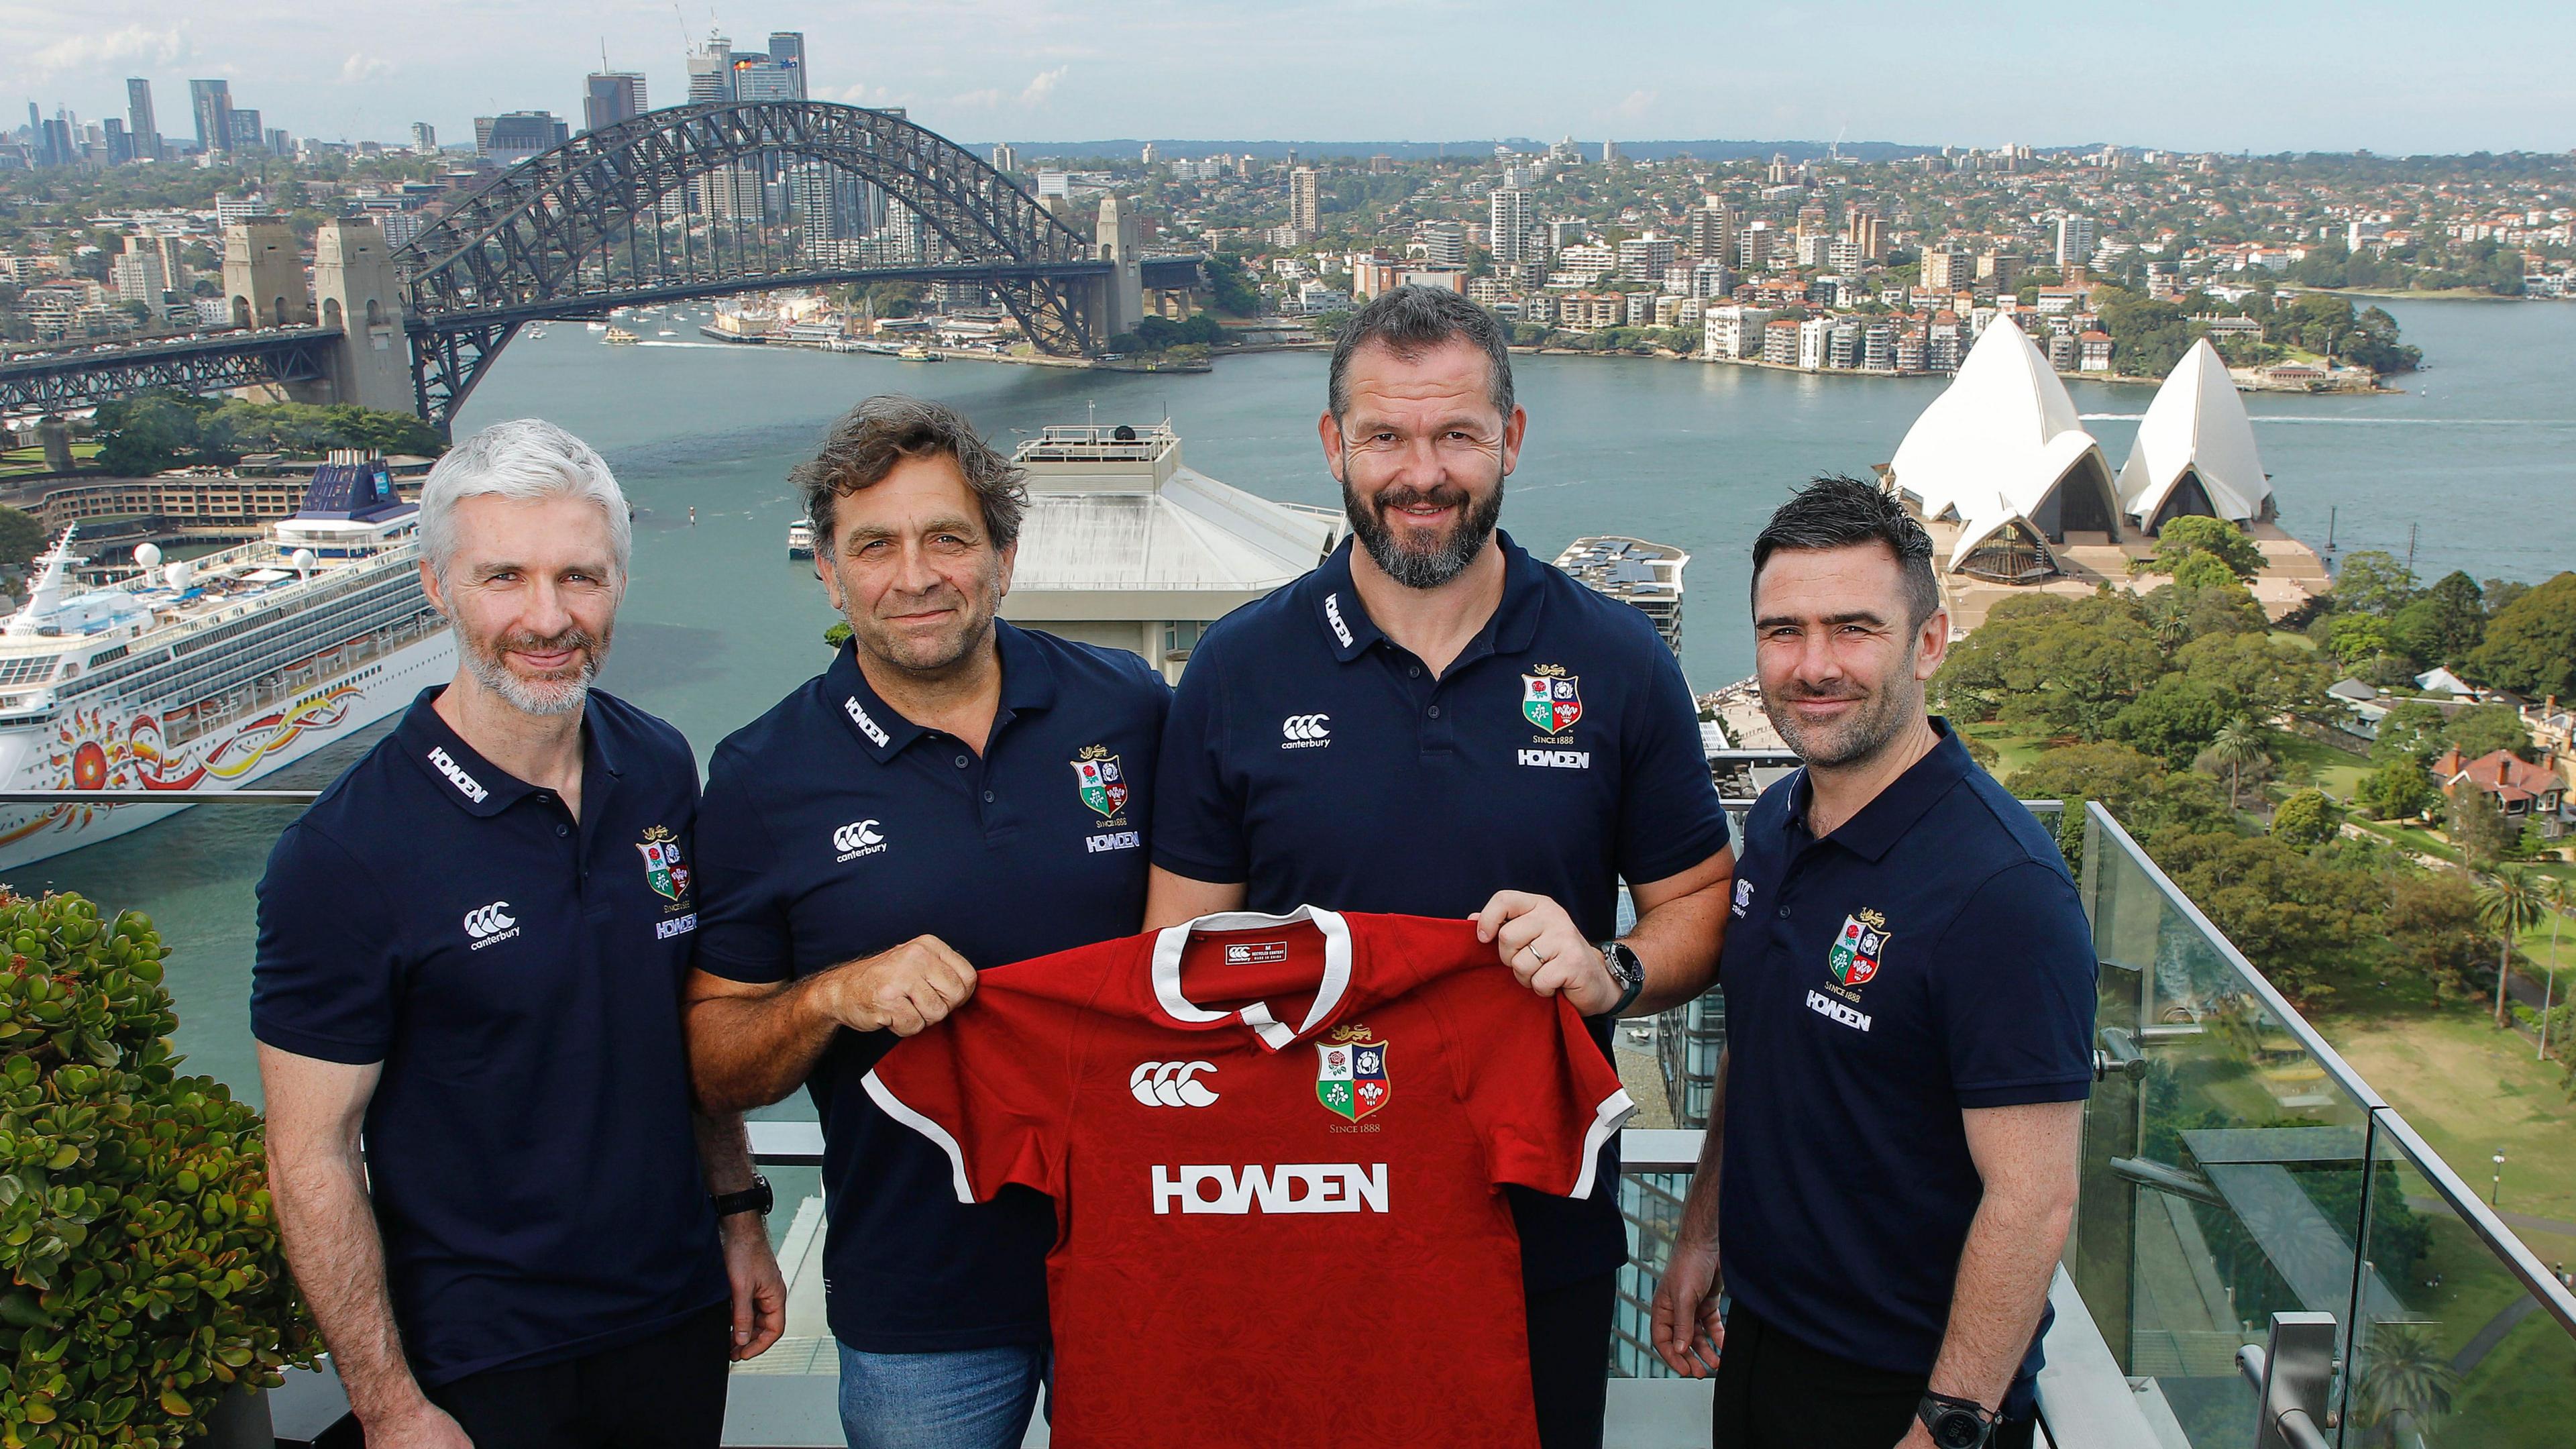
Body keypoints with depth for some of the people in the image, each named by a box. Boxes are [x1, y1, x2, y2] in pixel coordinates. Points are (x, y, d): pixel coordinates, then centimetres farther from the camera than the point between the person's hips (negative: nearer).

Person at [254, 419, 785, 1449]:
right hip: (483, 1359, -5)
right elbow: (311, 1158, -14)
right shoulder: (343, 853, -19)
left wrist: (738, 1213, 10)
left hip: (680, 1310, 5)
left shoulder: (661, 771, -2)